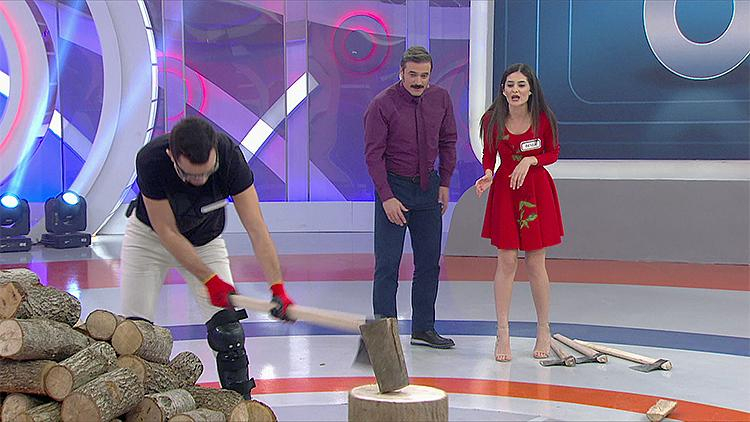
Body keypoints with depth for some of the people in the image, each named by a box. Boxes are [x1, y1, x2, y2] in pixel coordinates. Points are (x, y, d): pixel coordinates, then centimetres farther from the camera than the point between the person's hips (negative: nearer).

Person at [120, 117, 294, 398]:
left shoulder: (229, 155, -33)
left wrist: (277, 288, -41)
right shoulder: (150, 160, -36)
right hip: (149, 236, -1)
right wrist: (210, 279, -28)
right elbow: (167, 232, -26)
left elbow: (256, 228, -33)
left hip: (205, 240, 1)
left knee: (227, 328, -8)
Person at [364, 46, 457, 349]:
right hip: (393, 187, -5)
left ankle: (423, 329, 23)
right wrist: (387, 197, -17)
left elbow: (447, 142, 11)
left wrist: (444, 184, 7)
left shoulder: (440, 99, 0)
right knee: (387, 264, -4)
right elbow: (374, 154, -13)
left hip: (428, 187, 5)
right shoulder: (382, 105, -14)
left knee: (429, 261, 11)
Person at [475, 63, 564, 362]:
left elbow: (553, 153, 3)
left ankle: (543, 330, 20)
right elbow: (489, 155, 7)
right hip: (505, 190, 1)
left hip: (537, 191, -1)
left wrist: (530, 160, -16)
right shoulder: (492, 120, -5)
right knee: (506, 262, -1)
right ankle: (503, 334, 7)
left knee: (535, 263, 4)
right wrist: (487, 175, -14)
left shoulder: (543, 119, -9)